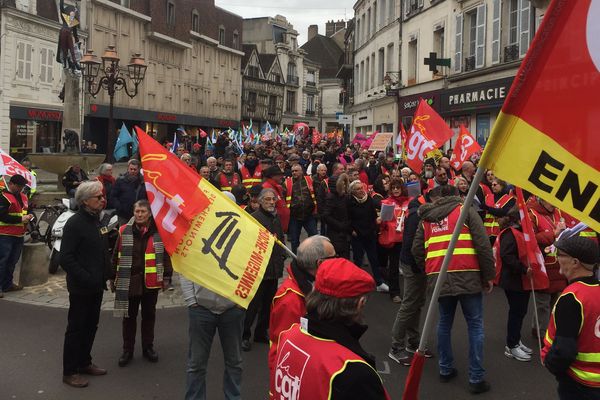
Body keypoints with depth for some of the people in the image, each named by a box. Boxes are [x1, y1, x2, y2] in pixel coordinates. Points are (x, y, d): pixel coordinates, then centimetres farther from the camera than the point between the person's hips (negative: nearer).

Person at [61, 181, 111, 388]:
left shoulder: (97, 220, 10)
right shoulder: (75, 223, -17)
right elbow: (66, 258, -21)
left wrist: (105, 274, 11)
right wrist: (86, 278, -24)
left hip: (96, 285, 8)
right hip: (81, 287, -8)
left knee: (91, 326, 17)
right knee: (76, 328, 2)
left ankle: (84, 363, 31)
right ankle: (69, 372, 13)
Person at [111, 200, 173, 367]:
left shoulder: (158, 232, -3)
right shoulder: (124, 231, -2)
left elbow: (165, 255, 2)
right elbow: (116, 256, 4)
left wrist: (166, 276, -1)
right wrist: (113, 278, 5)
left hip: (151, 282, 0)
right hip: (129, 281, 0)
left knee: (149, 315, 13)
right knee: (129, 317, 9)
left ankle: (148, 347, 27)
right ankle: (127, 350, 21)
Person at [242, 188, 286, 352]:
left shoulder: (276, 217, 14)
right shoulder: (254, 217, -12)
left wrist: (282, 255, 15)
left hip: (274, 267, 8)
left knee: (268, 302, 14)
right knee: (254, 302, -5)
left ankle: (261, 332, 27)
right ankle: (244, 335, 6)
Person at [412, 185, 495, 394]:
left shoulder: (426, 218, 18)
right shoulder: (466, 211, 7)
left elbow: (417, 249, 11)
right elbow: (483, 245, -3)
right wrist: (489, 275, 3)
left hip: (439, 277, 4)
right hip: (467, 276, -3)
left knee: (444, 322, 18)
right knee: (475, 325, 4)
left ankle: (445, 369, 23)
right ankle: (476, 378, 4)